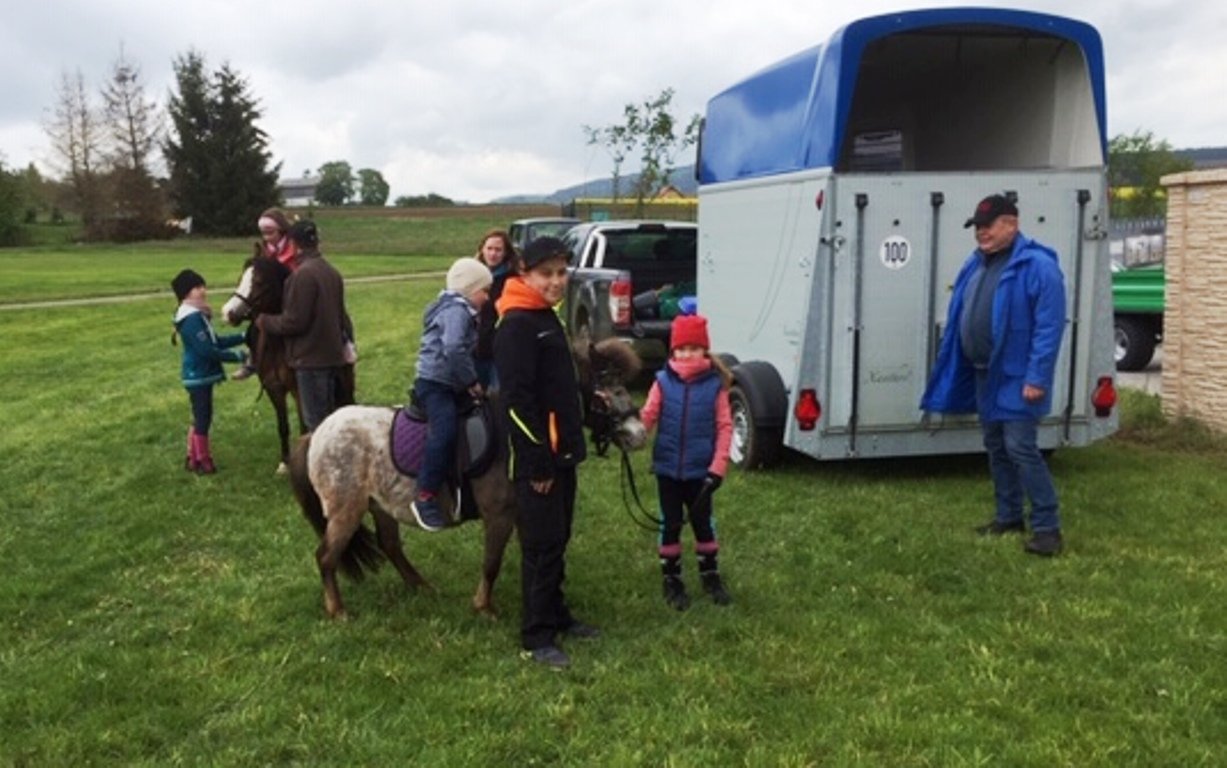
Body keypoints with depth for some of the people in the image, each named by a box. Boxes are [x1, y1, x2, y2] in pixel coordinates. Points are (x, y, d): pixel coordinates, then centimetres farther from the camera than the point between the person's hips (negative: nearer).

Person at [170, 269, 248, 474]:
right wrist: (235, 356, -19)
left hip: (200, 375, 10)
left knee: (200, 417, 17)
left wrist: (243, 337, 10)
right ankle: (203, 461, 10)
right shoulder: (191, 320, -21)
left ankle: (193, 458, 27)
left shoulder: (198, 316, 11)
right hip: (198, 376, -10)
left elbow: (216, 341, 16)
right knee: (203, 418, -1)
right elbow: (207, 350, -25)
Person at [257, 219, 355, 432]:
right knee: (328, 417, 18)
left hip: (311, 358, -8)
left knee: (316, 420, -1)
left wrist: (265, 322, -4)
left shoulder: (303, 274, -19)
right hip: (333, 353, 8)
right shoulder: (331, 271, 8)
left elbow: (294, 322, -19)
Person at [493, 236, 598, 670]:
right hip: (535, 458, -9)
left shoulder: (547, 317, 14)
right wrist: (538, 462, -21)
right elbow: (516, 399, -22)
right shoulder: (517, 325, -17)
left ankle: (555, 615, 30)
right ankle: (536, 637, 7)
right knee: (541, 545, -3)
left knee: (558, 541, 17)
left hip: (560, 453, 9)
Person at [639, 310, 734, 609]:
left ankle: (710, 577, 32)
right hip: (667, 468, 0)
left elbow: (725, 427, -4)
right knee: (670, 524, 11)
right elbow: (648, 416, -6)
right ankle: (672, 581, 25)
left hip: (700, 470, 0)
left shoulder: (715, 384, -6)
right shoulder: (663, 381, -4)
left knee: (703, 522, 15)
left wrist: (718, 467, -9)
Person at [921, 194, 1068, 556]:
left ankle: (1047, 527, 0)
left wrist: (1037, 377, -23)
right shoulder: (976, 264, 11)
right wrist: (953, 370, 13)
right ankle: (1008, 516, 27)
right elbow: (959, 318, 16)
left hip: (1017, 377, -9)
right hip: (983, 375, 9)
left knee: (1020, 448, -9)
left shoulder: (1037, 266, -15)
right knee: (995, 447, 15)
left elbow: (1050, 327, -20)